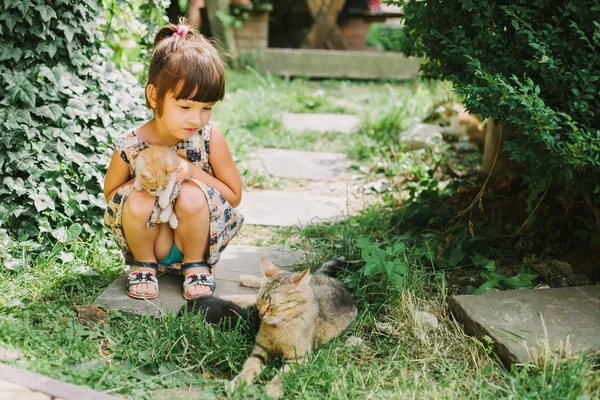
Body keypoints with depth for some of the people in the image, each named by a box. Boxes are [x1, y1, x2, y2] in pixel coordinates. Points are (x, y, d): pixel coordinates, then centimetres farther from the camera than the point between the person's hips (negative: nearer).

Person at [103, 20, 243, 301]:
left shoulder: (211, 139, -15)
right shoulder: (129, 146, -16)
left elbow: (234, 196, -6)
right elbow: (110, 194, 0)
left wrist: (193, 173, -23)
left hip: (194, 236, 0)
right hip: (152, 239, 1)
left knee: (192, 196, -30)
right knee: (136, 201, -29)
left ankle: (196, 264, -2)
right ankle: (144, 263, 2)